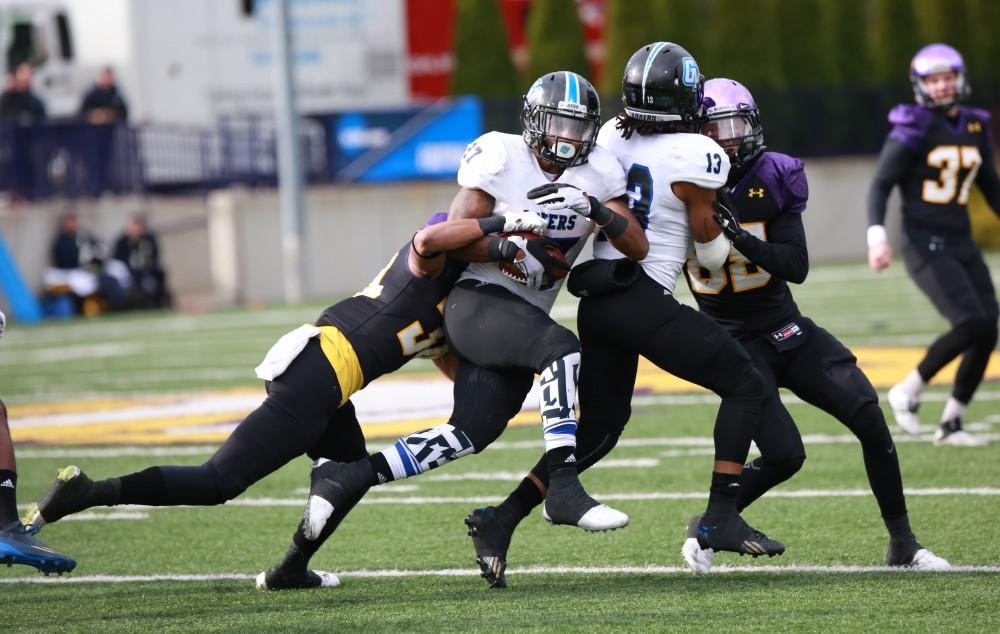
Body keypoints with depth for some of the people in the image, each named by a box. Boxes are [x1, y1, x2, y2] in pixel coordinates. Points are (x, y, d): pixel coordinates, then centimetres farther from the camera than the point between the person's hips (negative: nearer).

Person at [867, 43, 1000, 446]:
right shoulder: (913, 130, -8)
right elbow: (880, 186, -12)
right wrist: (876, 236, -25)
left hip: (961, 244, 7)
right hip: (925, 246, -7)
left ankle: (951, 424, 11)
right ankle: (909, 391, -2)